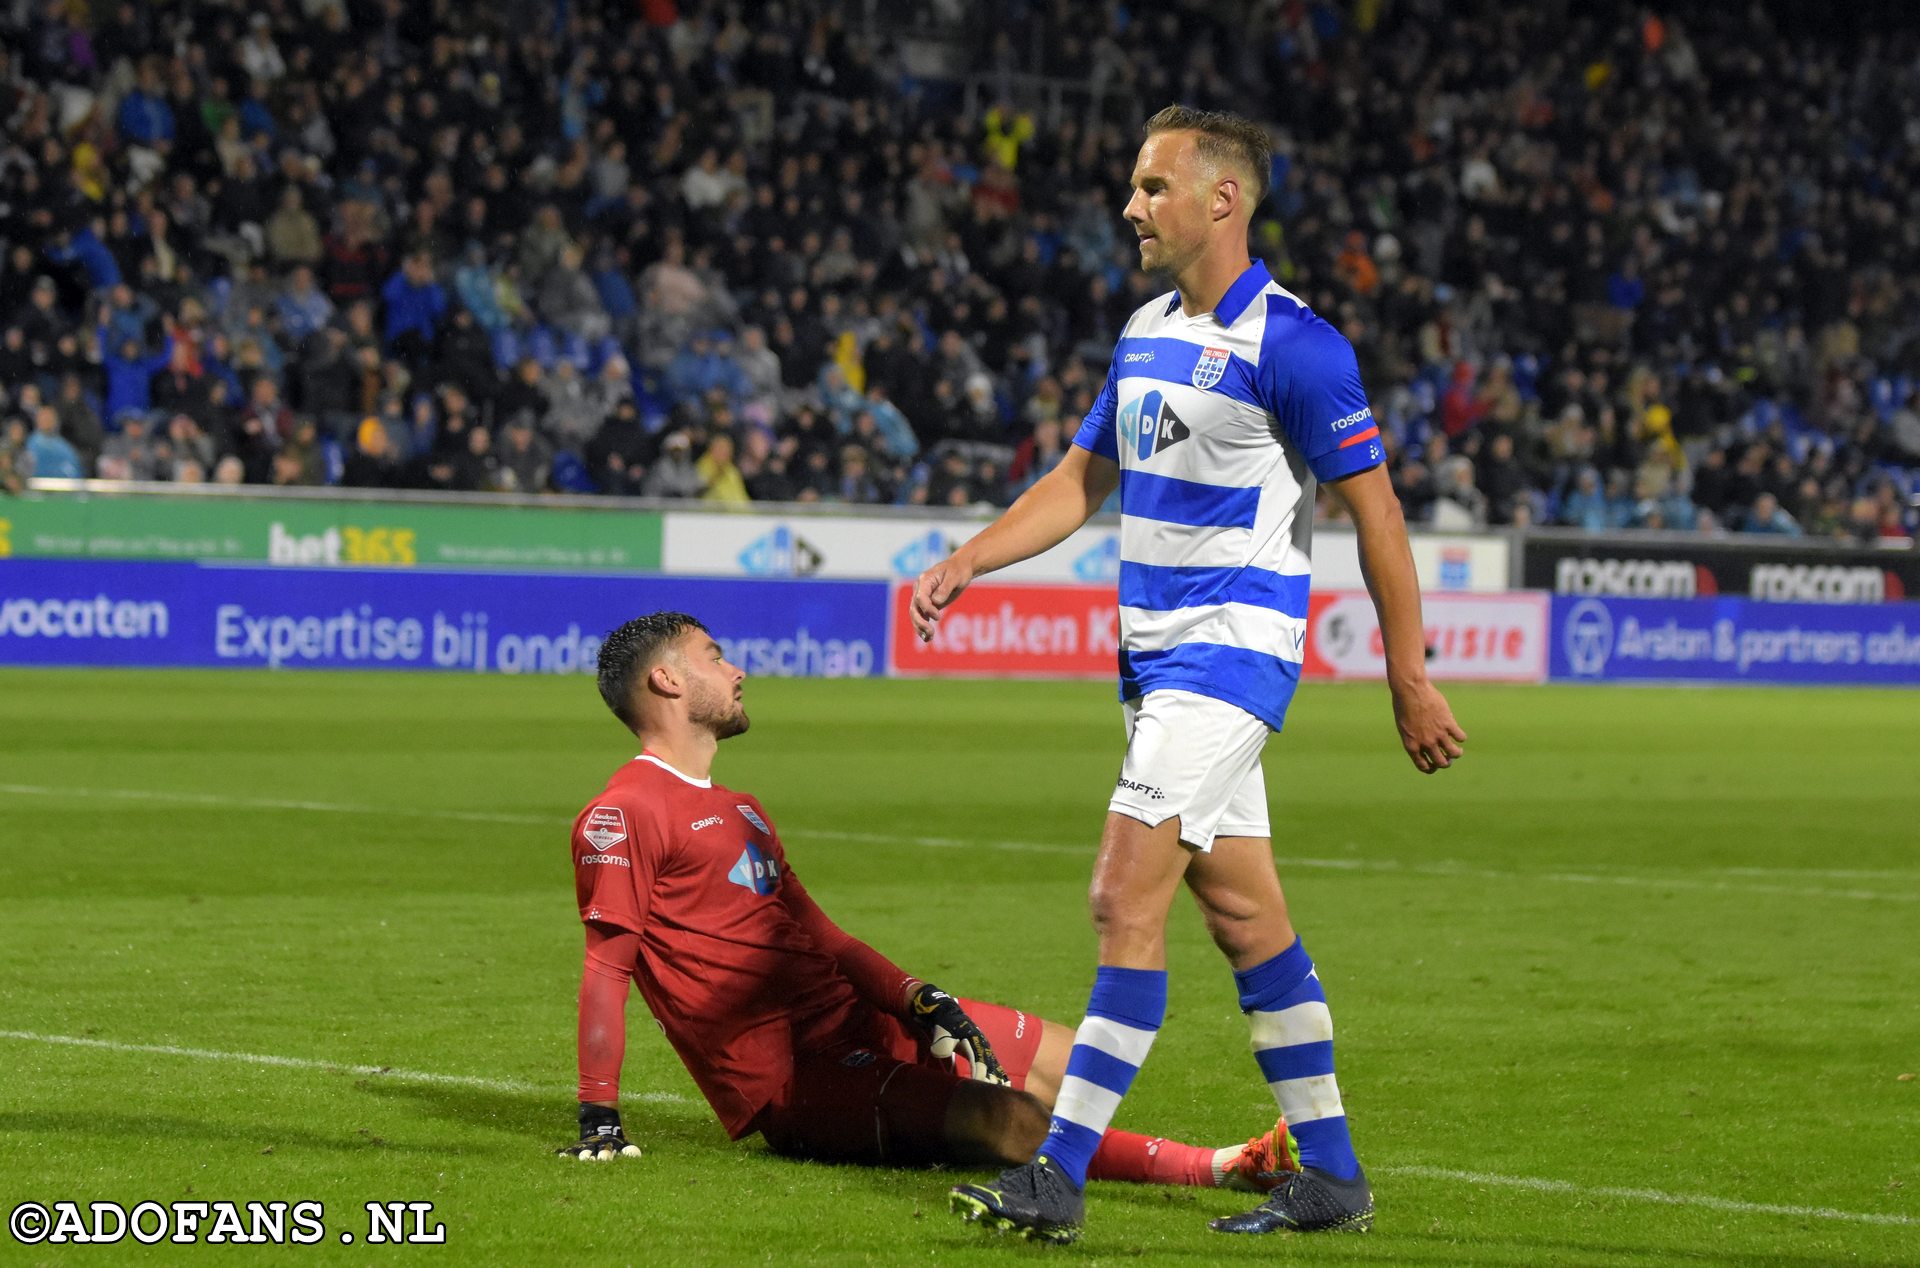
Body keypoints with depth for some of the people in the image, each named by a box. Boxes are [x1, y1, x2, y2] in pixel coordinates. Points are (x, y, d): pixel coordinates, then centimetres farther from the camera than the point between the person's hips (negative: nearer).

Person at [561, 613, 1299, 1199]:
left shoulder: (739, 814, 22)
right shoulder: (623, 816, -9)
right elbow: (607, 961, -14)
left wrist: (919, 1000, 4)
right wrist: (599, 1119, -19)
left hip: (864, 1022, 10)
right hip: (795, 1081, -10)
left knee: (1072, 1059, 9)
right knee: (1012, 1120, -24)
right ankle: (1224, 1169, -28)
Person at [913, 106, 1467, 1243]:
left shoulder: (1291, 344, -14)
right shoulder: (1146, 334, 12)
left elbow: (1375, 509, -11)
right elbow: (1084, 479, 19)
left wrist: (1410, 677, -10)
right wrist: (966, 563, 6)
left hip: (1233, 644, -9)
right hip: (1156, 649, 9)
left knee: (1127, 896, -14)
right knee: (1244, 913, 11)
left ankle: (1061, 1172, -14)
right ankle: (1332, 1174, 18)